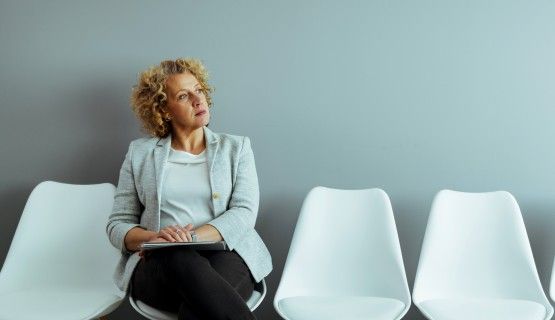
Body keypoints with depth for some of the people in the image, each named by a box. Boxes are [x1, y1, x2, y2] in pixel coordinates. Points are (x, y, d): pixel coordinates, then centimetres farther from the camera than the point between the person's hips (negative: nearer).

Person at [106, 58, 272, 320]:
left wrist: (191, 237, -17)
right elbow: (117, 224, 12)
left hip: (226, 253, 0)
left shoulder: (236, 147, 15)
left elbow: (244, 212, 0)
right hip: (157, 265, 1)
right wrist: (154, 237, -12)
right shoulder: (140, 153, 15)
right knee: (182, 260, -38)